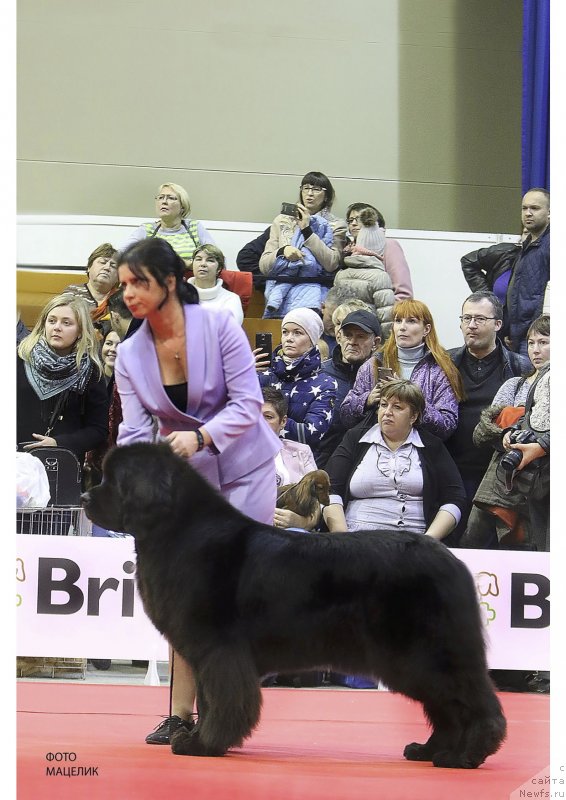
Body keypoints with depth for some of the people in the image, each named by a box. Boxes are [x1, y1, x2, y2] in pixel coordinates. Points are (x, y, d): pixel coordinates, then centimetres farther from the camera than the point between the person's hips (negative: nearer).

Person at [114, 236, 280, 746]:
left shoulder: (219, 327, -15)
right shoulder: (131, 354, -2)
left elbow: (248, 403, -18)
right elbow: (135, 430, -7)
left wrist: (201, 435, -33)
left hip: (244, 471, -4)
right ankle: (181, 713, -1)